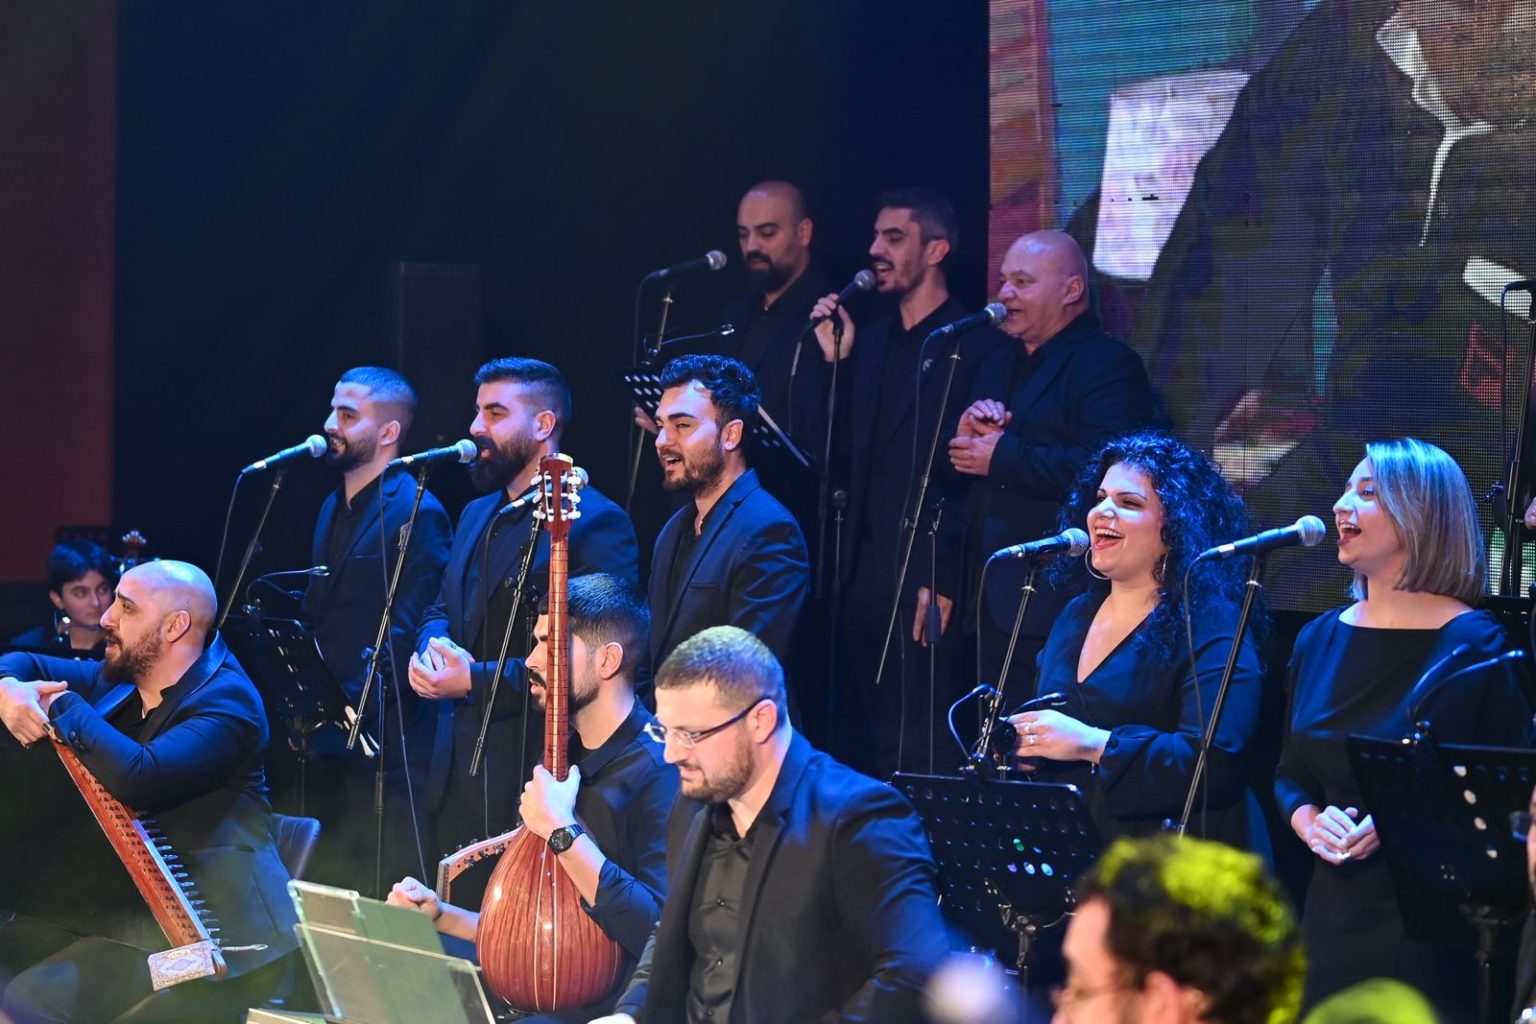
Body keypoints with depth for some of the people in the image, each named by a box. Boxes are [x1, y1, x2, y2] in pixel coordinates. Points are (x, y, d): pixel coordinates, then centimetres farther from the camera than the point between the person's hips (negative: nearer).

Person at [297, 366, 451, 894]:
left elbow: (406, 634, -17)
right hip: (327, 740, 9)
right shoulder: (334, 508, 17)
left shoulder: (417, 514, -11)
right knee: (324, 884, 12)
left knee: (392, 893, -4)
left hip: (382, 744, -9)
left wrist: (352, 705, -20)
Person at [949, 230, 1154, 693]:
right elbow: (952, 466, 20)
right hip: (991, 601, 8)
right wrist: (964, 430, -3)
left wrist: (1002, 457, -17)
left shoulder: (1109, 366, -9)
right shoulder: (997, 365, 20)